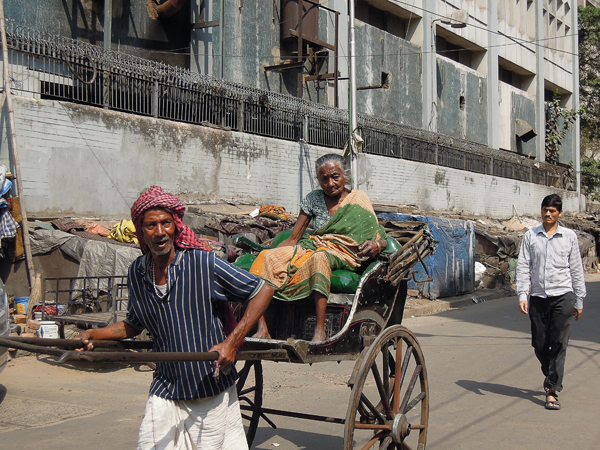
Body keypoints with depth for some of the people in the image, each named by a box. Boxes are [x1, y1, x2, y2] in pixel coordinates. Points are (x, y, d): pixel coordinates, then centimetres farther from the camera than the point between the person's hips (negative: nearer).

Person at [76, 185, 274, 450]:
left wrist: (231, 342, -18)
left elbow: (263, 291, -12)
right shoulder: (137, 272, 1)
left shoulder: (204, 264, -16)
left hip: (213, 391, -3)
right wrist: (92, 335, 4)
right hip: (166, 391, 4)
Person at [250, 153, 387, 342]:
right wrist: (271, 253, -4)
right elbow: (293, 238, 13)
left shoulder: (358, 201, 6)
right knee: (265, 257, -22)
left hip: (342, 254, -4)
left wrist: (376, 245, -22)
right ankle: (262, 329, -31)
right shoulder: (313, 199, 14)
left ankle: (320, 331, -46)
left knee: (319, 257, -41)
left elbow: (382, 240, 3)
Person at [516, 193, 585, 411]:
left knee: (559, 344, -7)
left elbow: (576, 269, 9)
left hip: (562, 296, -1)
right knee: (539, 344, 7)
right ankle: (549, 373, 36)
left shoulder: (569, 236, 6)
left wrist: (579, 301, 9)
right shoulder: (530, 236, 7)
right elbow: (523, 267, 4)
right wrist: (522, 296, -6)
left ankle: (552, 391, -4)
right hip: (538, 297, 2)